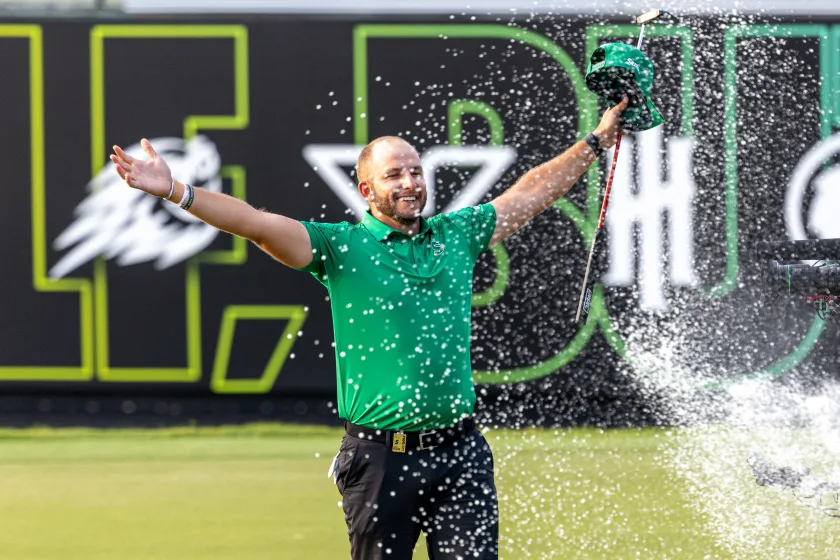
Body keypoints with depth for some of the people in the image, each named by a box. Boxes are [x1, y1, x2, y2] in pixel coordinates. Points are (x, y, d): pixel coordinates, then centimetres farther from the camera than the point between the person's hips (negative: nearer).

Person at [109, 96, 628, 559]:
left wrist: (596, 142, 25)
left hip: (460, 451, 3)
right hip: (382, 459, -3)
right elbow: (258, 224, -11)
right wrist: (175, 192, -22)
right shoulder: (343, 246, -1)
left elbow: (532, 193, 21)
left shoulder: (457, 234, 11)